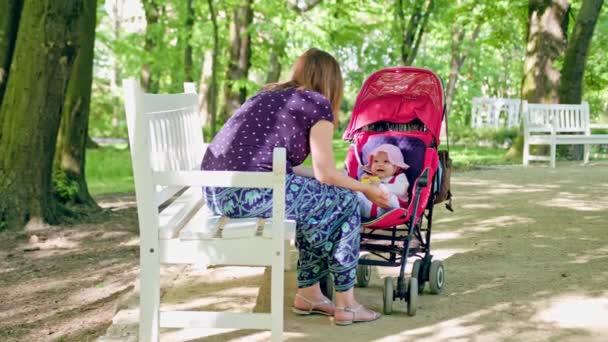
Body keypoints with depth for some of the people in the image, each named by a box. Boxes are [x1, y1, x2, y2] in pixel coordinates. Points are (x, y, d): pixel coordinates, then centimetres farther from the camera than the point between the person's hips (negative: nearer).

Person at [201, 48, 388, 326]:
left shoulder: (270, 95, 25)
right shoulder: (317, 104, 2)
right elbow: (326, 173, 1)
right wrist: (366, 189, 20)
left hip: (215, 190, 8)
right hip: (249, 192, -8)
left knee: (318, 201, 24)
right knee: (343, 203, 10)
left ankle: (308, 293, 28)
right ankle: (345, 304, 17)